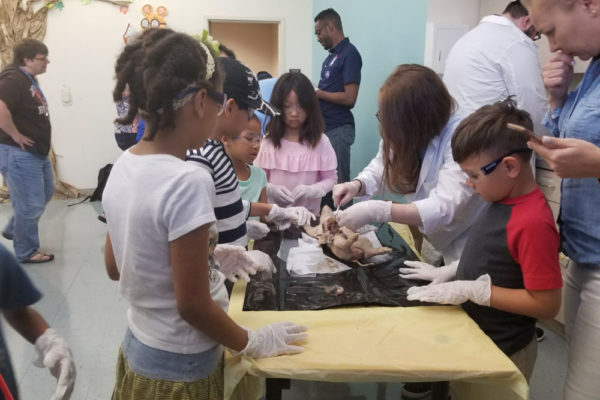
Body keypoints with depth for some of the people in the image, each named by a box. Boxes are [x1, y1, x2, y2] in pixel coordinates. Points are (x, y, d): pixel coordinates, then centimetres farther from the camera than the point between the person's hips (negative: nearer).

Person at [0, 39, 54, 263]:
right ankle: (26, 252, 18)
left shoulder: (29, 78, 11)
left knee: (45, 194, 24)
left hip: (36, 151, 10)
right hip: (18, 154, -10)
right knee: (30, 205, 1)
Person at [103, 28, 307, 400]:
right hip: (180, 369, -7)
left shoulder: (123, 166, -4)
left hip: (138, 349, 7)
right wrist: (253, 343, -7)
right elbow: (192, 306, -23)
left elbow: (116, 267, 6)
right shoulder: (188, 181, -28)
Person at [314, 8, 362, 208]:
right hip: (323, 127, 9)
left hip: (338, 130, -9)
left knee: (338, 183, -1)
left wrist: (317, 93, -11)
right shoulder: (331, 55, 15)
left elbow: (349, 98, -20)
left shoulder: (349, 54, -12)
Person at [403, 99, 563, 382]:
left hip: (501, 353, -8)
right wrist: (450, 271, 2)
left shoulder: (533, 223, -29)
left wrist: (473, 290, -27)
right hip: (474, 336, 8)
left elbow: (546, 304, -26)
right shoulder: (504, 201, -3)